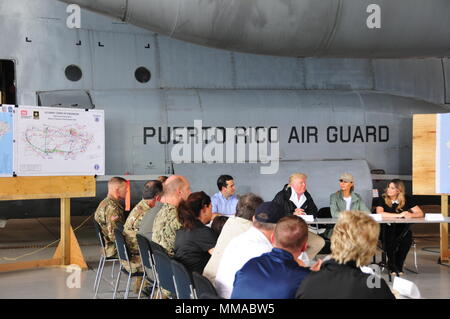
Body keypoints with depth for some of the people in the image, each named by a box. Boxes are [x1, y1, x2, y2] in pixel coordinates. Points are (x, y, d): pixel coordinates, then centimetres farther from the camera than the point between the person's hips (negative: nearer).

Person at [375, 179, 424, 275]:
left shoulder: (407, 200, 6)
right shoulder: (382, 200, -2)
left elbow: (420, 213, 3)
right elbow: (380, 213, -21)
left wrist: (410, 215, -19)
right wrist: (399, 215, -23)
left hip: (402, 229, 2)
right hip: (386, 229, -2)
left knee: (407, 238, -30)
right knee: (390, 240, -34)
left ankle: (399, 266, -9)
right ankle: (392, 266, -11)